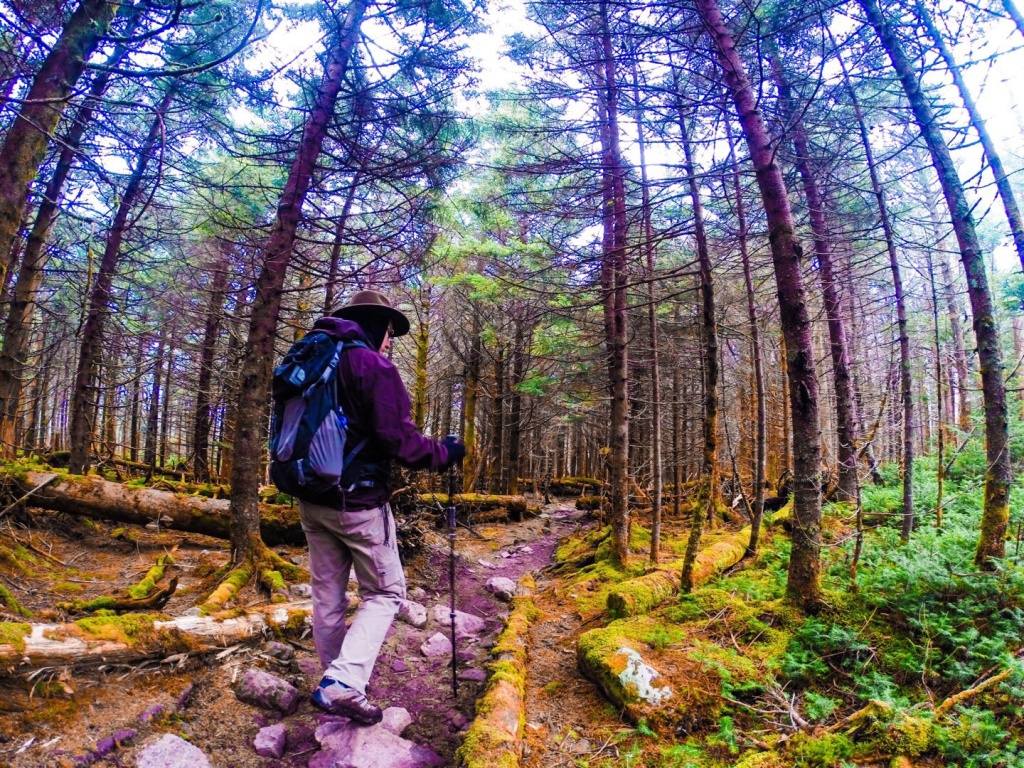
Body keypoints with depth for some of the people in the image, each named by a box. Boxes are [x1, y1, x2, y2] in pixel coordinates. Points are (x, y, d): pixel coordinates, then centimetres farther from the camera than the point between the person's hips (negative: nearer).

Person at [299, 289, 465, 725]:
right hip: (357, 502, -7)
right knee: (384, 593, 6)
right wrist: (443, 454, -6)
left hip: (312, 500, 8)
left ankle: (335, 685, 28)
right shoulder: (374, 366, -14)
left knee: (327, 595, 16)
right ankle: (343, 685, -4)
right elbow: (397, 438, -21)